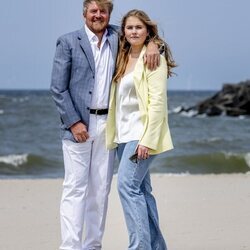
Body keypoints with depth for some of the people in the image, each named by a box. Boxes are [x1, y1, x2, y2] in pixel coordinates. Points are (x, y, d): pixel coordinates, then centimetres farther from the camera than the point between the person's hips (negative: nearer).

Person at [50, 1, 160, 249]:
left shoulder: (116, 38, 9)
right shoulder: (68, 42, 0)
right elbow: (58, 88, -3)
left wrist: (152, 43, -4)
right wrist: (74, 122, -11)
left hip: (107, 124, 4)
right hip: (78, 124, -4)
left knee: (100, 189, 6)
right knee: (75, 188, -7)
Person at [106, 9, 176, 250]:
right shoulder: (123, 58, 15)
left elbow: (157, 102, -15)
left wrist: (147, 139, -21)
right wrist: (114, 134, 7)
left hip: (141, 133, -8)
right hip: (123, 134, 8)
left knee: (127, 185, -17)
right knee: (141, 189, 10)